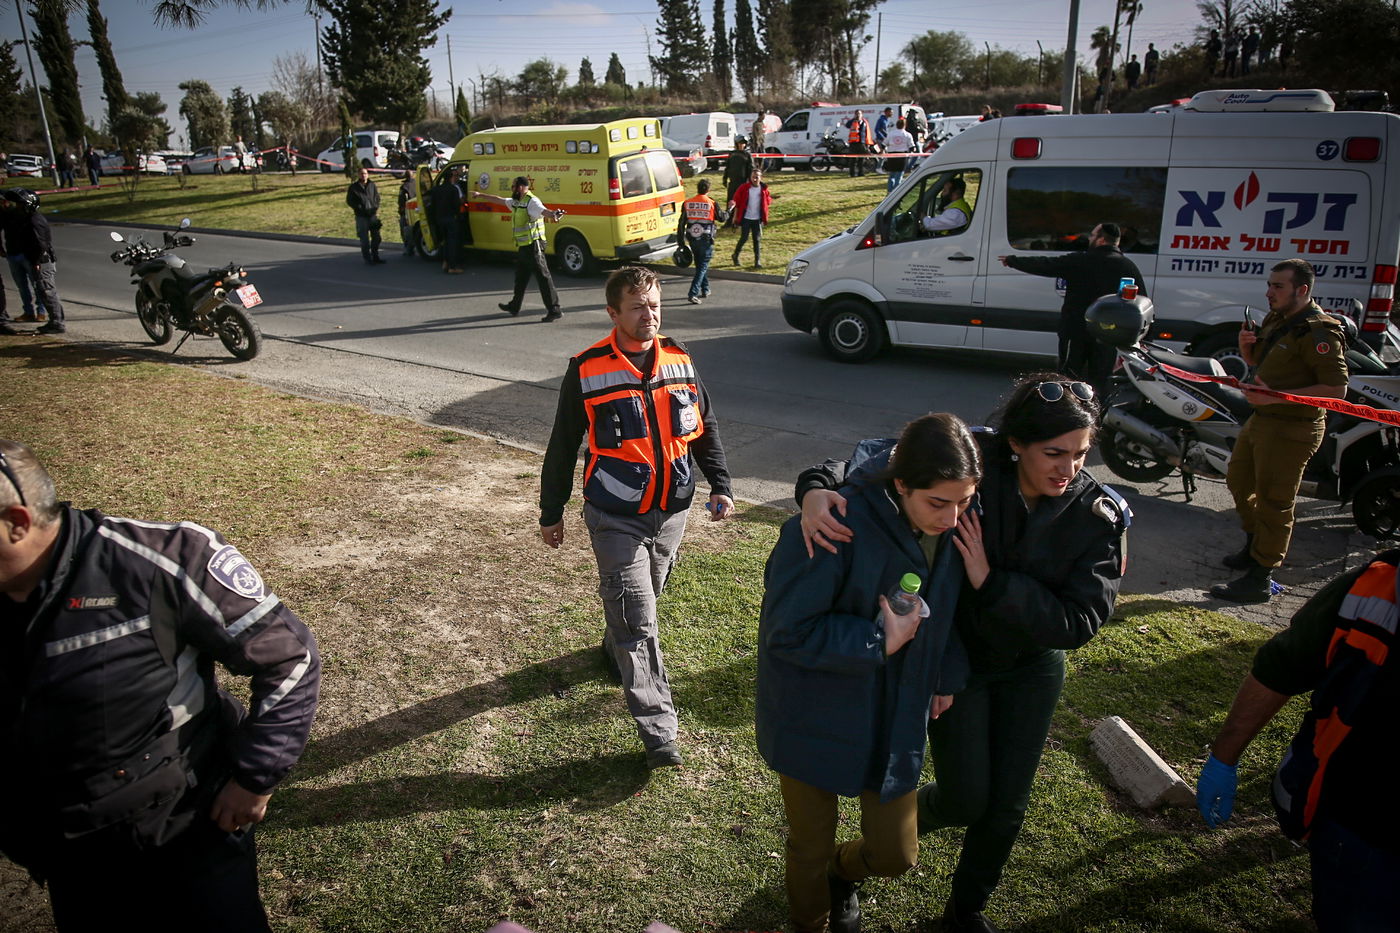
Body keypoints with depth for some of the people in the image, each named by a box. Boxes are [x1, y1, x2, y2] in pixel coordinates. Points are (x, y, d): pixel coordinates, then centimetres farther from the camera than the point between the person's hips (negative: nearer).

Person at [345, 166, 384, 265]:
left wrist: (376, 208, -1)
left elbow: (377, 197, 15)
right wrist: (359, 208, -10)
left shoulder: (372, 185, 8)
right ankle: (368, 259, 4)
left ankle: (375, 257, 24)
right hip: (361, 216, -4)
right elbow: (349, 201, 1)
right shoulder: (354, 187, -1)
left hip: (373, 215, 4)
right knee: (364, 239, -2)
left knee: (376, 237, 10)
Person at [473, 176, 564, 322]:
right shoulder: (516, 202, 15)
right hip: (523, 247, 10)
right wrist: (481, 195, 42)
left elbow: (543, 211, -35)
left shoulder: (532, 202, -15)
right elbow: (499, 200, 31)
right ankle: (514, 307, 36)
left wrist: (553, 214, -58)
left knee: (543, 277, -11)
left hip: (533, 246, -10)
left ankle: (554, 310, -11)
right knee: (520, 277, 21)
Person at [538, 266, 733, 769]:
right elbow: (563, 446, -2)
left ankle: (617, 648, 53)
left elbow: (705, 428, 11)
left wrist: (720, 485, 2)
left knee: (645, 598, 22)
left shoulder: (679, 361, 1)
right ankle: (658, 730, -2)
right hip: (615, 518, -4)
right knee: (637, 617, -7)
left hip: (671, 511, 4)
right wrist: (551, 512, 3)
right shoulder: (587, 370, -10)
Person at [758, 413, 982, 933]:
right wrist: (879, 641, -27)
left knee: (895, 855, 13)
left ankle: (844, 872, 50)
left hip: (895, 720, 5)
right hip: (816, 720, -4)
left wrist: (946, 677, 12)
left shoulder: (950, 532, -9)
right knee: (810, 849, 15)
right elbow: (786, 631, -26)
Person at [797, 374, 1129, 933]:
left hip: (1032, 665, 3)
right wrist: (819, 487, -44)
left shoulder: (1099, 516, -19)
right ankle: (902, 817, 38)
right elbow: (876, 458, -23)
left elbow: (1079, 622, -24)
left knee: (1007, 805, 12)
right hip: (957, 655, -2)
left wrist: (991, 582, -35)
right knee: (965, 802, 0)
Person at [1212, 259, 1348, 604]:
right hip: (1262, 420, 10)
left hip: (1292, 429, -10)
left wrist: (1277, 396, -28)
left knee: (1273, 502, -5)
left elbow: (1337, 389, -24)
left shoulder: (1319, 332, -19)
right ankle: (1256, 545, 44)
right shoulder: (1275, 320, 10)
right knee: (1239, 481, 24)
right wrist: (1246, 345, 1)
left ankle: (1259, 579, 3)